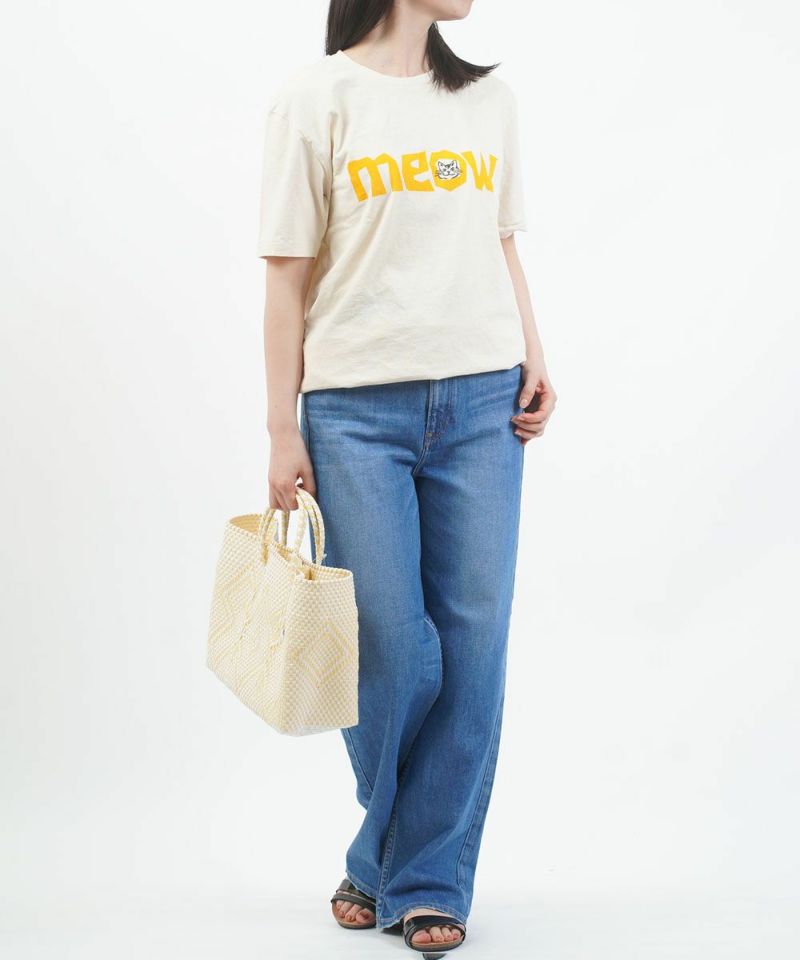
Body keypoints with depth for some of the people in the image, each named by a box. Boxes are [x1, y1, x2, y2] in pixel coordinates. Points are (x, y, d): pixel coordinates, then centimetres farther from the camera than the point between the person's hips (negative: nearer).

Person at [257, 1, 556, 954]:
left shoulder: (488, 96, 15)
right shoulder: (315, 96, 2)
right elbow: (288, 275, 0)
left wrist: (534, 360, 5)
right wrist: (283, 430, -4)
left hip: (482, 404, 3)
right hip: (356, 408, -3)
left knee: (471, 645, 0)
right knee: (391, 653, -1)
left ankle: (426, 882, 13)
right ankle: (385, 858, 24)